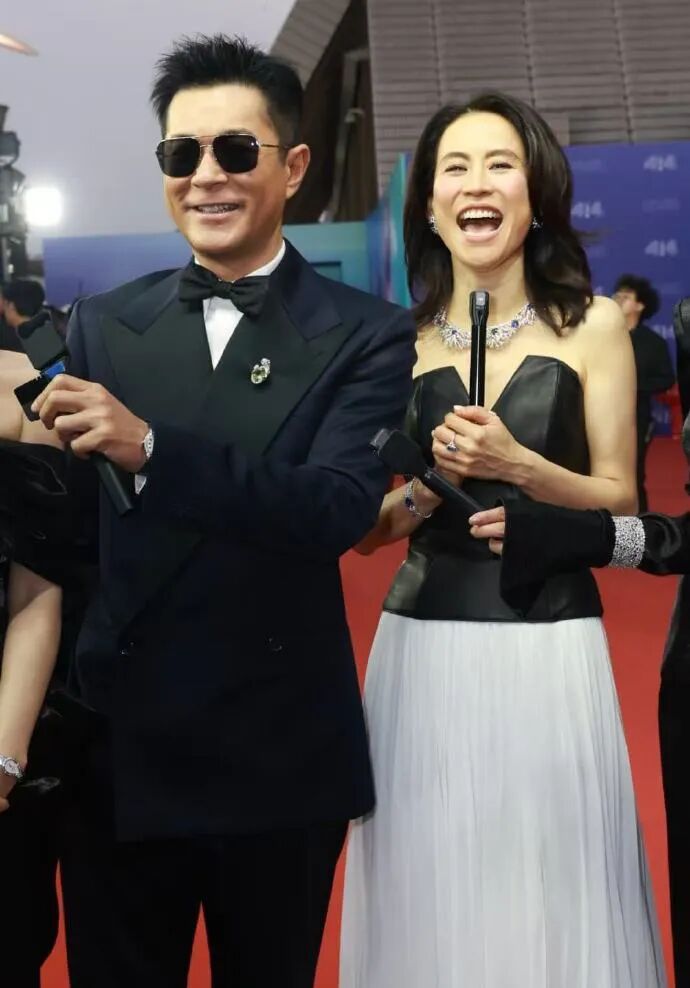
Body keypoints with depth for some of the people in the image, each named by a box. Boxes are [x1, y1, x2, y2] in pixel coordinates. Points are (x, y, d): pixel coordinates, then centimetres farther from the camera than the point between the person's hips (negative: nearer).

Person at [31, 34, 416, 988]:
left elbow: (341, 509, -21)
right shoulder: (103, 327, 3)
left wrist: (149, 447, -32)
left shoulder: (365, 335, -5)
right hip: (116, 749, 2)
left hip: (281, 760, -2)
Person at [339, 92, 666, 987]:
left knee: (551, 885, 6)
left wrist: (517, 465, -15)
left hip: (550, 647, -1)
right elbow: (365, 528, 7)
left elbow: (620, 502, 0)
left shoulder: (592, 326, 1)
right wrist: (428, 485, -12)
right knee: (431, 890, 9)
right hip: (424, 649, 1)